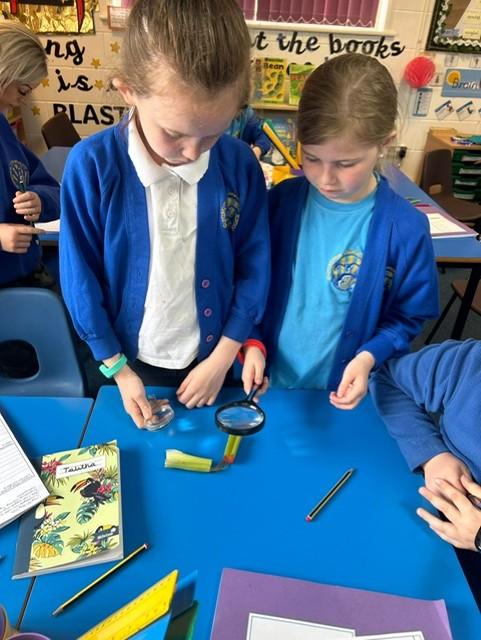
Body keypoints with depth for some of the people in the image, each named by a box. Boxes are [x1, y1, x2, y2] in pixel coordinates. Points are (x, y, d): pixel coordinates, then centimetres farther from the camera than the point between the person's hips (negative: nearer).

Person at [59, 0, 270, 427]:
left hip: (212, 356, 1)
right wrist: (117, 368, -5)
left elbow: (254, 269, -7)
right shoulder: (91, 165, -19)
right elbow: (81, 278, -11)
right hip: (133, 358, 0)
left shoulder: (240, 165, -15)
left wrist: (222, 358, -6)